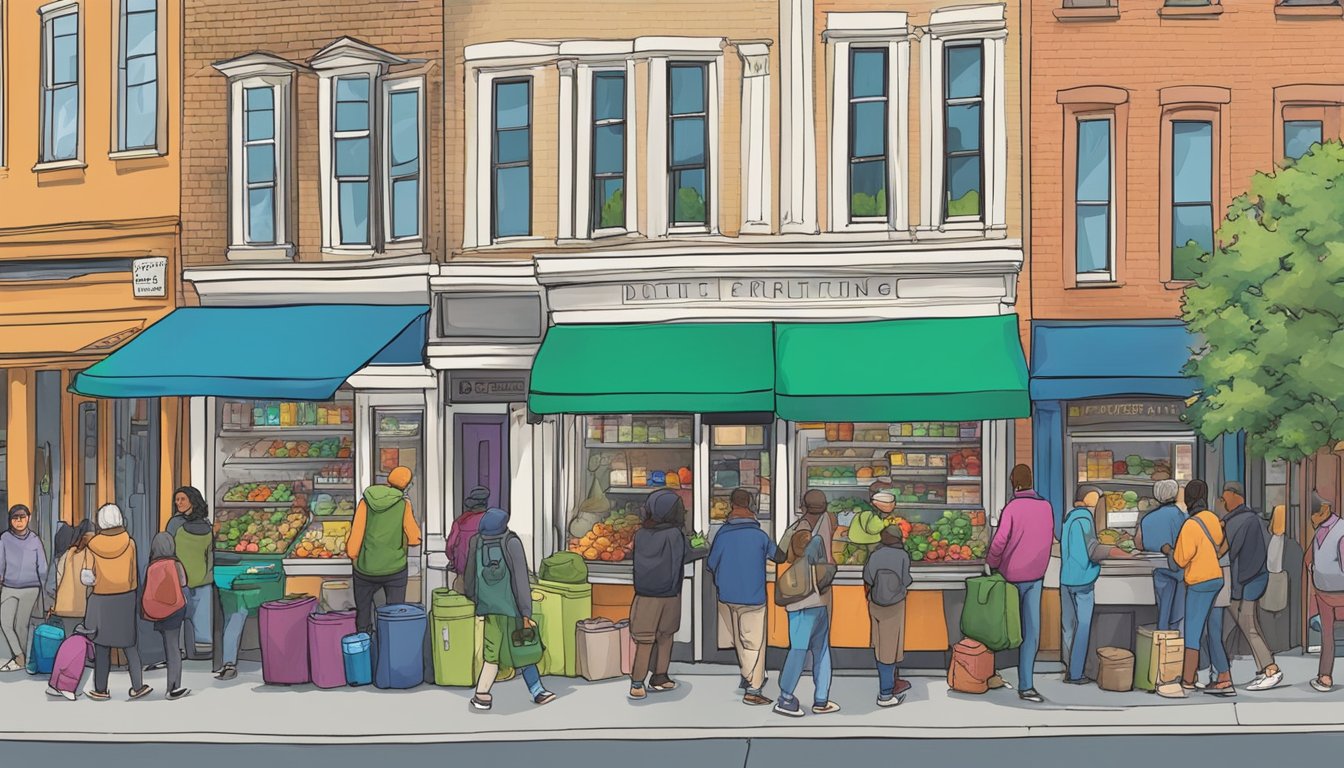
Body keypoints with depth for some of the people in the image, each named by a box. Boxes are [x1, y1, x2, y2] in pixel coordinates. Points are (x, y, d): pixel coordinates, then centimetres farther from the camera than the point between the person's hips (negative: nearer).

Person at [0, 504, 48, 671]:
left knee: (21, 625, 1)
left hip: (30, 589, -1)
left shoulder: (35, 540, -3)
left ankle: (19, 659, 14)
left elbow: (42, 567, 3)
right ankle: (19, 658, 3)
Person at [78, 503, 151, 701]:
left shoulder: (92, 544, -7)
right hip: (126, 598, 0)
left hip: (101, 600, 0)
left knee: (102, 647, 7)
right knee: (129, 644, 10)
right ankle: (137, 687, 11)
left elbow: (90, 575, -3)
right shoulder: (129, 543, -7)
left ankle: (101, 690, 14)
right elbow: (133, 575, 0)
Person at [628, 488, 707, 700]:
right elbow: (686, 556, -1)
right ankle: (659, 678, 14)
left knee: (645, 640, 9)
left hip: (644, 597, 4)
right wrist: (706, 551, 17)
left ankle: (637, 683, 8)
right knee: (664, 637, 10)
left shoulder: (640, 535, -3)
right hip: (669, 596, -3)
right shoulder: (675, 535, -15)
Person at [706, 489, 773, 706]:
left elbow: (711, 564, 0)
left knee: (739, 640, 20)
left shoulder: (722, 534, -8)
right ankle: (753, 690, -1)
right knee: (754, 643, 3)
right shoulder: (760, 535, -11)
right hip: (753, 598, -3)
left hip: (727, 597, 3)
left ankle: (748, 677, 28)